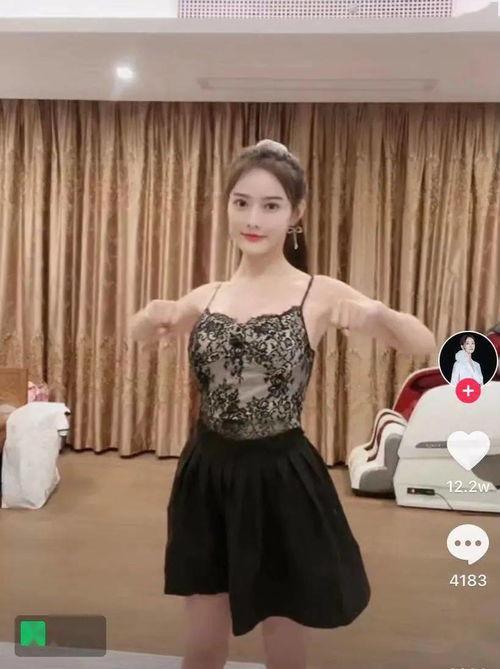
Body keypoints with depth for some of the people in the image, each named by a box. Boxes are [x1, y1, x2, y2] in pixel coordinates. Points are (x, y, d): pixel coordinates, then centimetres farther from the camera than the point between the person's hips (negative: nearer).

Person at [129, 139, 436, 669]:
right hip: (208, 477, 3)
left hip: (282, 482, -3)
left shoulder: (320, 294, -8)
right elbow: (142, 333, 17)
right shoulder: (206, 297, 1)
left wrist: (375, 313, -30)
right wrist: (154, 314, -7)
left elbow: (424, 346, -9)